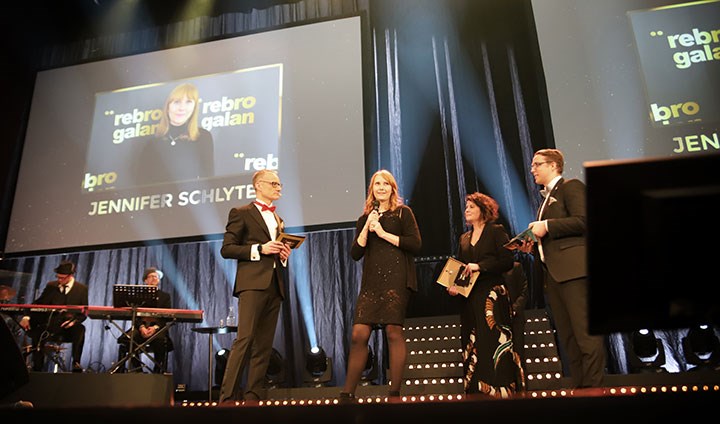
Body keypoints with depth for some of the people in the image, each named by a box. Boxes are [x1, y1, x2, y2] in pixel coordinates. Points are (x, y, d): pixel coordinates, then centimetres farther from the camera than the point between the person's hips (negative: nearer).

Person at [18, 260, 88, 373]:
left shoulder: (82, 289, 1)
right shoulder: (51, 286, 8)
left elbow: (84, 312, -1)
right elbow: (38, 304, 4)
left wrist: (74, 321, -20)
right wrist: (27, 316, -14)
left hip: (69, 328, -2)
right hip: (50, 326, 2)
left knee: (79, 329, -36)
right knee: (37, 335, -29)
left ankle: (76, 363, -30)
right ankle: (37, 368, -14)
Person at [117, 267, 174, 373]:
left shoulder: (165, 296, 16)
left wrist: (155, 327, -16)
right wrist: (141, 327, -15)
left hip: (158, 327, -1)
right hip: (141, 326, 1)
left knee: (161, 340, -35)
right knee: (127, 339, -31)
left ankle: (158, 371, -18)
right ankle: (137, 369, -14)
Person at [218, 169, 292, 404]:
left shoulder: (278, 219, 25)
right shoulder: (241, 213, 5)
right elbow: (226, 249, -3)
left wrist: (284, 255, 9)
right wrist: (259, 249, -12)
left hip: (274, 286, 7)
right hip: (252, 283, -7)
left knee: (264, 345, 4)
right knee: (245, 339, -14)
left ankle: (253, 396, 8)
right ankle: (228, 396, -9)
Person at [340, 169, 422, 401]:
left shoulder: (403, 212, 8)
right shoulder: (364, 218, 19)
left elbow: (416, 244, -4)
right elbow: (355, 254, 10)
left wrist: (384, 233, -7)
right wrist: (367, 227, -1)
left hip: (396, 278, -3)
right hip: (371, 281, 4)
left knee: (393, 331, -8)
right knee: (359, 335, -3)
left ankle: (394, 392, 1)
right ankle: (347, 393, 4)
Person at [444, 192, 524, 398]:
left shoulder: (496, 231, 2)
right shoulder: (464, 238, 19)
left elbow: (507, 261, -8)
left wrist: (480, 266, -17)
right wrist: (453, 285, -2)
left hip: (493, 296, -5)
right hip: (470, 299, 6)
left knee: (496, 342, -8)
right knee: (473, 347, 5)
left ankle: (501, 389, -1)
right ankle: (477, 391, 10)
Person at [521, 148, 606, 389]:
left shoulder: (571, 186, 1)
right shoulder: (547, 197, 26)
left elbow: (583, 220, -15)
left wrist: (546, 226, -13)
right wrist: (533, 245, 11)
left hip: (572, 268, -9)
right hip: (552, 273, 9)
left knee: (585, 332, -10)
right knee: (567, 336, 8)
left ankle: (593, 387, -5)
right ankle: (578, 387, 13)